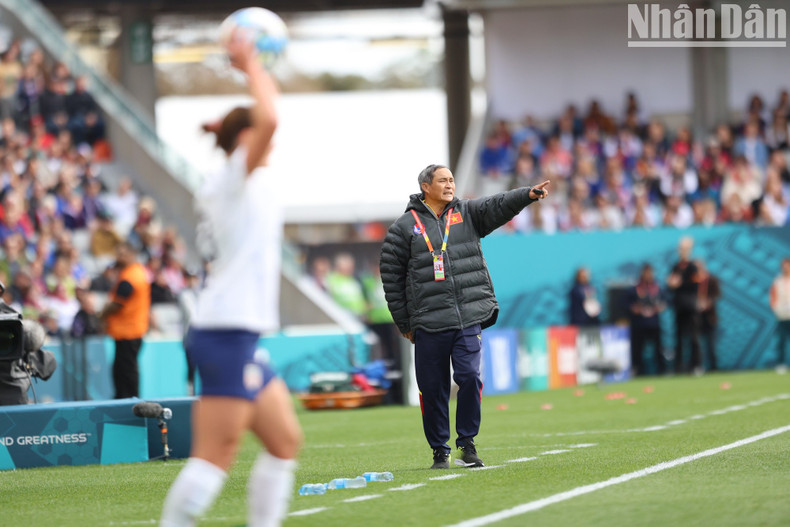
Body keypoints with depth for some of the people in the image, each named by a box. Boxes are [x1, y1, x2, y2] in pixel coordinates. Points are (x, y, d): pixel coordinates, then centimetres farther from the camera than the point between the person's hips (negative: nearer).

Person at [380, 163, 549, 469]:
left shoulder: (467, 214, 11)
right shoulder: (405, 227, 4)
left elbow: (499, 206, -6)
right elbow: (391, 276, 5)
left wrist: (529, 194, -26)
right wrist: (404, 323, 3)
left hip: (469, 318, 1)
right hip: (428, 324, -1)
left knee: (469, 376, -12)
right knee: (433, 388, 2)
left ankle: (467, 443, 3)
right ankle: (439, 449, 17)